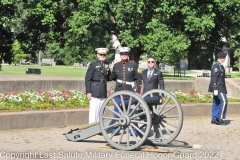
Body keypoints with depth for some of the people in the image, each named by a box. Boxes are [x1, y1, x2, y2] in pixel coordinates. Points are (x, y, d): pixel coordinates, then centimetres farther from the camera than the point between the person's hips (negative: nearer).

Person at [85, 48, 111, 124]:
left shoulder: (106, 65, 12)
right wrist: (88, 92, -12)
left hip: (103, 92, 5)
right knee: (93, 111, -6)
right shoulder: (93, 65, -3)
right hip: (95, 92, -5)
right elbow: (87, 79, -6)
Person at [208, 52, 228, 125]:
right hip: (218, 87, -10)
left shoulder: (219, 65, 17)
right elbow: (214, 78, -21)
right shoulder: (216, 66, -16)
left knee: (216, 103, 9)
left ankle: (214, 119, 11)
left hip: (220, 87, 10)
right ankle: (219, 118, -12)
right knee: (224, 101, -12)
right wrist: (215, 89, -25)